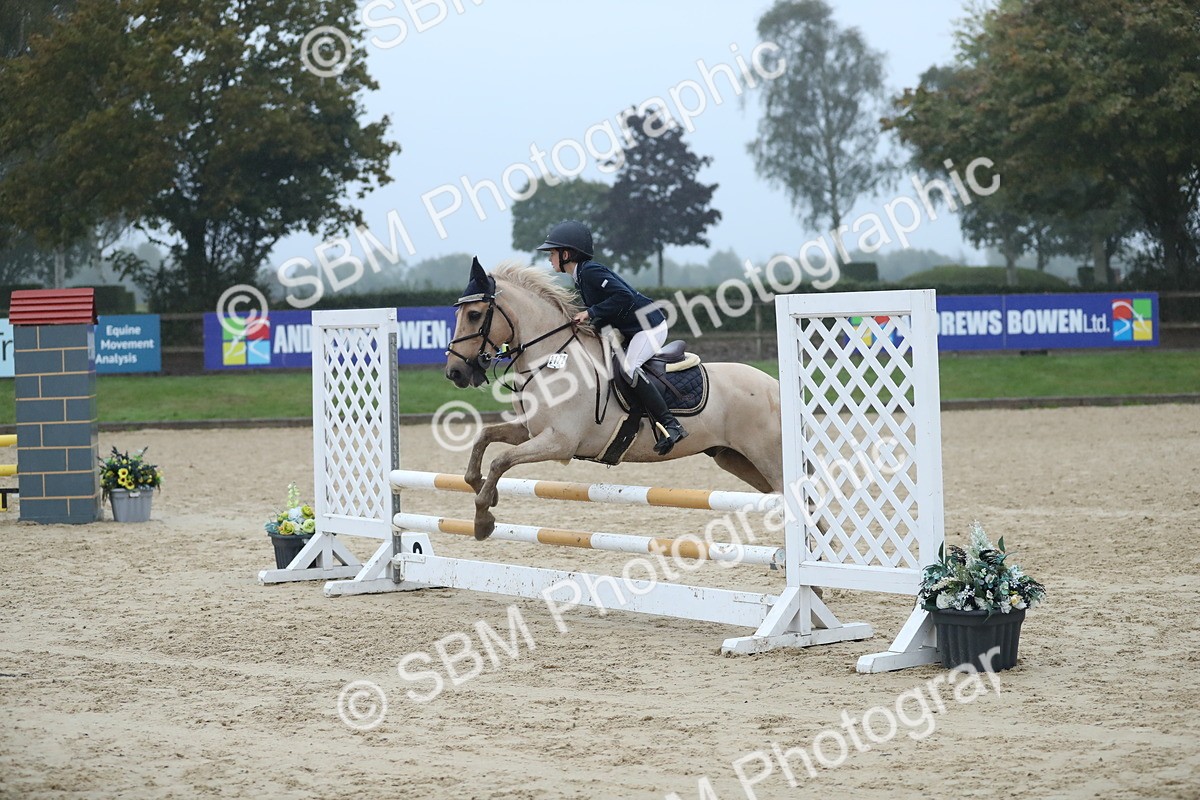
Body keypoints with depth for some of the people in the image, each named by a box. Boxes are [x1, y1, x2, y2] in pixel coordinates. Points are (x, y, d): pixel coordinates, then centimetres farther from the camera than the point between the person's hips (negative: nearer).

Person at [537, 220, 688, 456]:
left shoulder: (591, 272, -18)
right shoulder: (581, 275, 13)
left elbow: (624, 297, -29)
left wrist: (591, 313, -25)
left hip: (650, 326, -11)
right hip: (631, 330, 11)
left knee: (628, 367, -27)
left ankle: (671, 425, -30)